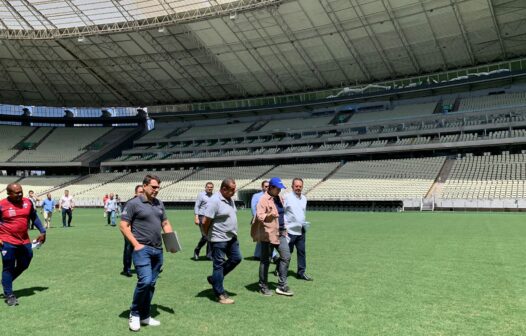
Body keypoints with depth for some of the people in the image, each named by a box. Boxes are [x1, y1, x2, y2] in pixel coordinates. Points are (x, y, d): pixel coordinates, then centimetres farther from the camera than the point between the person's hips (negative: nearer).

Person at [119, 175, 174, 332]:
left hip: (158, 250, 6)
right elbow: (123, 226, -8)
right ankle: (134, 314, 5)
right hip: (142, 249, -6)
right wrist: (136, 244, -13)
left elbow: (165, 223, 19)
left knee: (151, 284, 10)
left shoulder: (159, 204, 13)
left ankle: (144, 316, 22)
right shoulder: (134, 204, -6)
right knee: (145, 281, -16)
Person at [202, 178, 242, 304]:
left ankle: (214, 279, 28)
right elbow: (205, 222, -20)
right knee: (219, 264, 2)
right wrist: (209, 235, -6)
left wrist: (233, 232, 13)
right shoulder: (215, 201, -21)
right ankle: (220, 294, 13)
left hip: (231, 237, 9)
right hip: (219, 239, -9)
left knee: (236, 258, 14)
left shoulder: (230, 199, 8)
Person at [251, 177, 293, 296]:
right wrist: (269, 215, -37)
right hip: (268, 234, -7)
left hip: (280, 233, 7)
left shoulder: (279, 198, 13)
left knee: (286, 256, 1)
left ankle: (281, 286, 10)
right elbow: (259, 216, -20)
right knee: (265, 260, 3)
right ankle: (263, 287, 17)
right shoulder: (264, 199, -12)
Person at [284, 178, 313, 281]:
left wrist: (304, 224, 14)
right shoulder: (287, 197, -8)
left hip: (301, 231, 6)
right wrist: (283, 225, -13)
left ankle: (301, 272, 17)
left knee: (302, 251, 8)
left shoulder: (304, 198, 14)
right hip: (290, 230, -6)